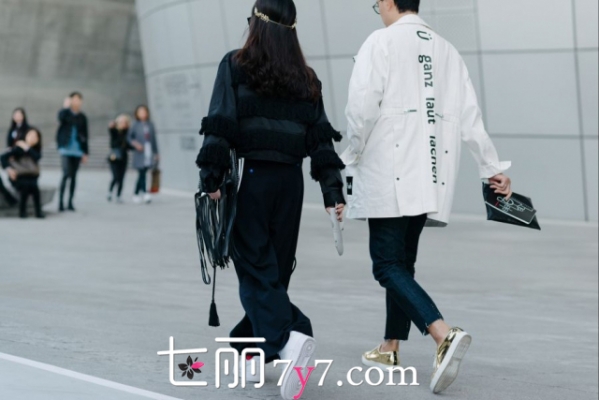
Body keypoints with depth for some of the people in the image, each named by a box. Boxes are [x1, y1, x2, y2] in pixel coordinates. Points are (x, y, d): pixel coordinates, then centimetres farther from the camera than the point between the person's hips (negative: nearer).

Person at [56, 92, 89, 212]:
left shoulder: (82, 117, 10)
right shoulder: (65, 113, 2)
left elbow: (85, 135, 12)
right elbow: (61, 118, -25)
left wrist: (85, 153, 10)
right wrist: (66, 107, -17)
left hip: (77, 150, 3)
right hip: (66, 148, -3)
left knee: (73, 176, 6)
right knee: (66, 174, -15)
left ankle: (70, 202, 11)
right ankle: (60, 201, -10)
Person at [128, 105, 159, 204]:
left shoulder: (150, 125, 10)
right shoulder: (135, 125, 0)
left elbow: (154, 139, 15)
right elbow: (129, 137, 3)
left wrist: (156, 153, 15)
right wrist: (135, 143, -16)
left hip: (149, 153, 4)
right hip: (139, 153, -4)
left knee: (142, 174, 4)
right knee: (142, 173, -12)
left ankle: (136, 194, 16)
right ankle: (145, 193, -18)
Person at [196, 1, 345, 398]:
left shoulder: (236, 65, -1)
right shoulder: (306, 78, 11)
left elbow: (221, 124, -9)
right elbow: (320, 136, 8)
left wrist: (212, 179, -7)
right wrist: (333, 191, 7)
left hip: (251, 176, -4)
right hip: (291, 180, 4)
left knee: (256, 268, -5)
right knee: (275, 266, 13)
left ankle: (289, 338, -28)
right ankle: (250, 347, 22)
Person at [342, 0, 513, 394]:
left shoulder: (382, 42, -4)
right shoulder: (445, 49, 13)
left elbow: (363, 106, -12)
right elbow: (470, 115, 12)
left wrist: (352, 156, 3)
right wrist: (493, 166, 17)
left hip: (390, 174, -7)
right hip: (431, 177, 7)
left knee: (388, 265, -8)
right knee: (401, 261, 18)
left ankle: (445, 335, -27)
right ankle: (391, 348, 24)